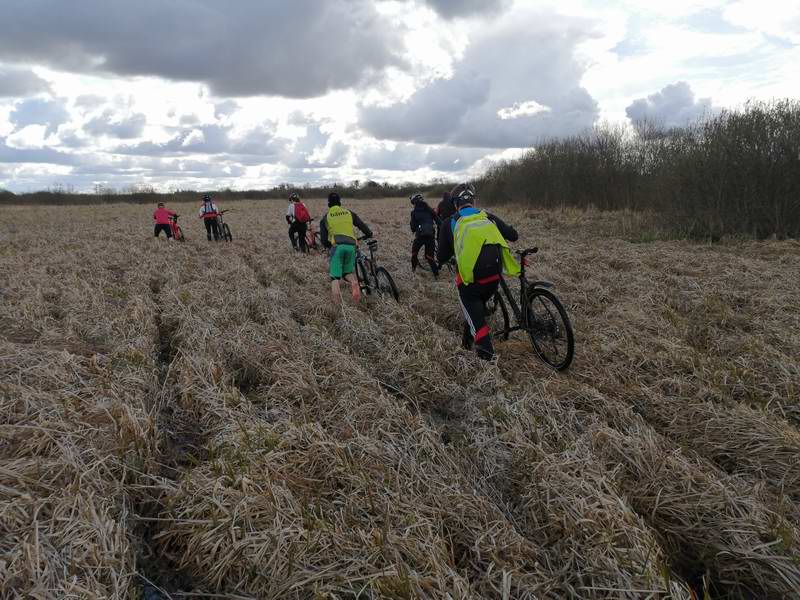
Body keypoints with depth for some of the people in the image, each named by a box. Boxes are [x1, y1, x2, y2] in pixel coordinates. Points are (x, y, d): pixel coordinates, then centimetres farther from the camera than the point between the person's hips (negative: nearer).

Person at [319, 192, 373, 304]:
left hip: (337, 246, -2)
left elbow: (323, 239, 10)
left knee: (335, 275, 0)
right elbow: (362, 226, 17)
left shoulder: (326, 218, 14)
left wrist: (329, 247, 29)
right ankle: (354, 282, -18)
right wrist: (369, 234, 36)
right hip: (351, 245, 2)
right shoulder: (349, 213, 17)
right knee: (348, 272, 19)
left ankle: (336, 301, -28)